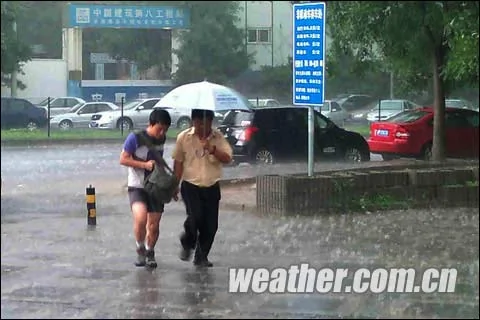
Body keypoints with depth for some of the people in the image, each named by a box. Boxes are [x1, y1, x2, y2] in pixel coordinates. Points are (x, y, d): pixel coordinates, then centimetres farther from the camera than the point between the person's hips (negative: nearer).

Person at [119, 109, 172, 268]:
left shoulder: (161, 139, 2)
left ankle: (149, 253, 30)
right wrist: (145, 164, -20)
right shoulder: (135, 138, -15)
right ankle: (140, 249, -2)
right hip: (137, 186, -5)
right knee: (140, 218, -26)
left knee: (154, 225, 7)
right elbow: (123, 159, -12)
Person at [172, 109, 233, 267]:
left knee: (211, 224, 1)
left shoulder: (218, 137, 0)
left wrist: (213, 150, -27)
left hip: (211, 187, 2)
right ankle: (187, 245, 8)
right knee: (195, 216, -20)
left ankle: (201, 256, 17)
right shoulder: (184, 137, -2)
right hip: (191, 186, -2)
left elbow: (227, 158, -10)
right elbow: (178, 162, 4)